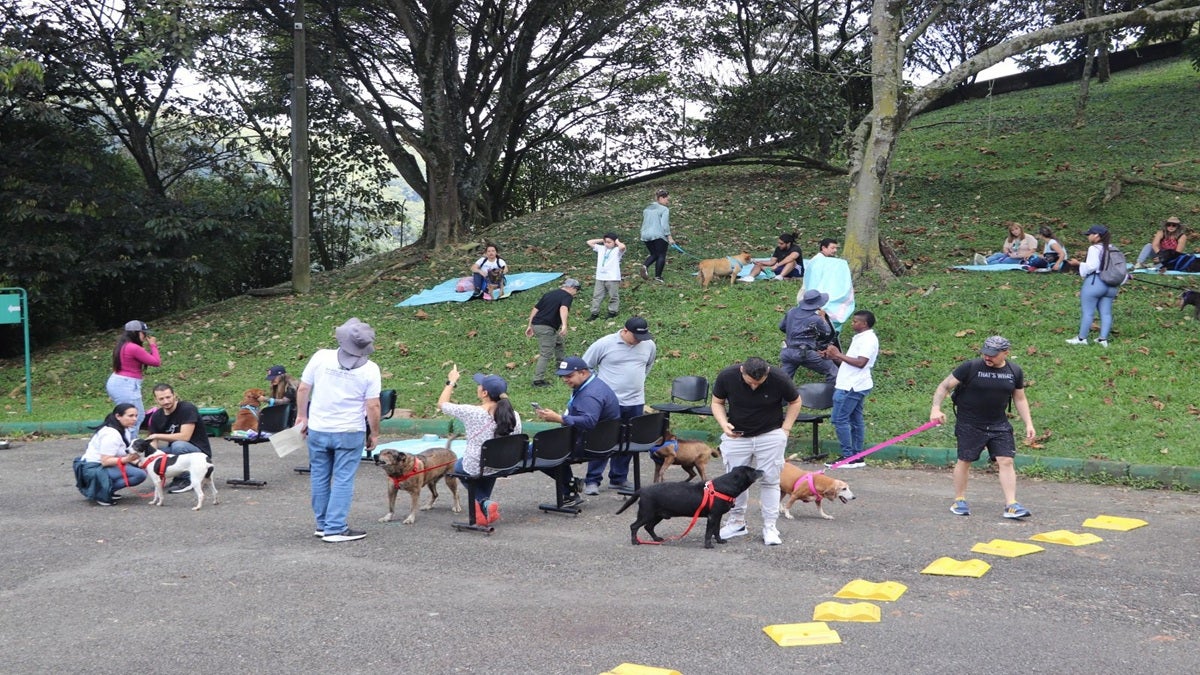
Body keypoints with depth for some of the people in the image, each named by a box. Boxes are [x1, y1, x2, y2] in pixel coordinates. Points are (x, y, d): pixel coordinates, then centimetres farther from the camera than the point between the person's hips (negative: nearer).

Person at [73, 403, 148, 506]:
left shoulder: (123, 430, 10)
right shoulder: (111, 434, -20)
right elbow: (105, 461, -24)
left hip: (102, 466, 10)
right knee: (139, 474, -22)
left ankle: (106, 490, 5)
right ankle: (101, 493, -16)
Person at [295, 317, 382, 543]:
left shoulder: (321, 357, -5)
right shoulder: (370, 369, -10)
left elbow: (302, 389, 0)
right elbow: (372, 406, -10)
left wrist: (301, 416, 14)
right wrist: (374, 434, 3)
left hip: (317, 430, 3)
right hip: (349, 432, -2)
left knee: (319, 478, 14)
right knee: (343, 480, 4)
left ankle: (323, 525, 24)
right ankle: (335, 529, 3)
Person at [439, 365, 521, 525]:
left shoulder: (471, 412, -23)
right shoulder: (514, 416, -12)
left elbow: (441, 404, -6)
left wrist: (451, 381, 8)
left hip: (475, 468, -3)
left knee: (458, 466, 32)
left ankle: (483, 502, 13)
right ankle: (484, 504, 27)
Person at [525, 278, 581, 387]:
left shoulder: (550, 294, 20)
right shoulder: (567, 296, -3)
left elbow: (535, 309, 18)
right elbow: (563, 308, -25)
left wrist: (530, 326, 21)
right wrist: (564, 325, -37)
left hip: (536, 324, 9)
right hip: (546, 328, -9)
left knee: (558, 342, 27)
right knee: (546, 354, -6)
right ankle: (538, 380, -9)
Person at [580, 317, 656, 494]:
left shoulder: (649, 345, 2)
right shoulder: (604, 344, -10)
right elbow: (585, 366, 0)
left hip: (635, 403, 4)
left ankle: (619, 479, 22)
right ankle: (592, 481, 5)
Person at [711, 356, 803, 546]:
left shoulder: (779, 379, -20)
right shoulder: (726, 377, -18)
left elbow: (795, 402, -1)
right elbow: (717, 402, -2)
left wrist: (785, 429, -7)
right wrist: (724, 424, -19)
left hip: (770, 436, -1)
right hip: (736, 436, 1)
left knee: (770, 481, -1)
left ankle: (769, 527, 7)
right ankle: (737, 522, 21)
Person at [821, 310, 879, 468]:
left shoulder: (868, 339, -13)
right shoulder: (860, 338, 18)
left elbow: (860, 362, -22)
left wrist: (839, 354, -17)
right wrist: (835, 357, 9)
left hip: (852, 386, -10)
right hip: (851, 385, 10)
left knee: (839, 419, -10)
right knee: (855, 420, 10)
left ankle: (848, 458, -9)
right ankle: (857, 457, 13)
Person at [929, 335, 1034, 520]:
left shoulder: (1014, 371, 0)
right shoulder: (970, 367, -12)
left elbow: (1020, 399, 13)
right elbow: (944, 386, -8)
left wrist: (1028, 424, 7)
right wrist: (936, 408, -21)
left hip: (999, 425, 3)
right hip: (969, 424, -3)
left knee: (1006, 461, -6)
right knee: (964, 461, 4)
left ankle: (1011, 505, -4)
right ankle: (959, 501, 21)